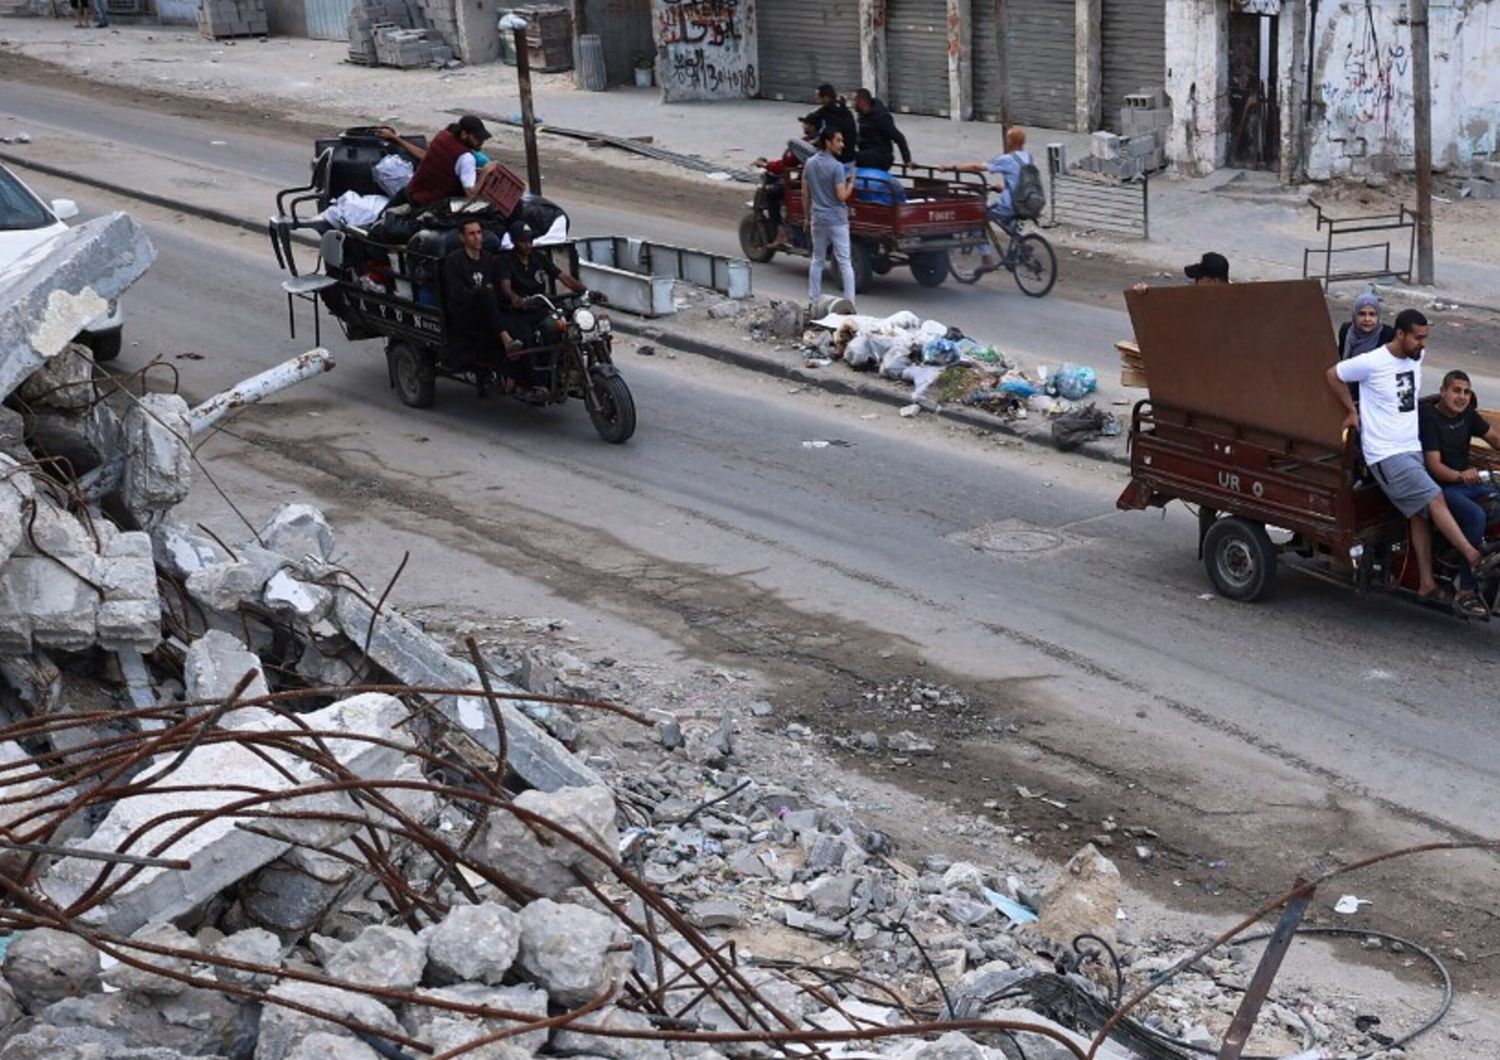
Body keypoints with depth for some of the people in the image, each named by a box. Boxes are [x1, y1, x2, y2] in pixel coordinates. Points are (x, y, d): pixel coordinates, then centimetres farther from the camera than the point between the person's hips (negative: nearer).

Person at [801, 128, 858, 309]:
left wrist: (807, 218, 17)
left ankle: (814, 301, 17)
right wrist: (851, 183, -1)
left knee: (817, 260, 15)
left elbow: (805, 194, 9)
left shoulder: (809, 164, 5)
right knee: (845, 262, -3)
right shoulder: (837, 167, -15)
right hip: (837, 220, -6)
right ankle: (849, 302, -6)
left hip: (817, 220, 6)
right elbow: (842, 196, -18)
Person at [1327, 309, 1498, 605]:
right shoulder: (1372, 363, -15)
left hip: (1412, 449, 8)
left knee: (1420, 513, 5)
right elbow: (1333, 375, -2)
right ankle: (1475, 559, -17)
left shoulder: (1417, 358, 7)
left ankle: (1426, 584, 8)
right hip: (1386, 455, -7)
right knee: (1434, 499, -17)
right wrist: (1352, 411, 1)